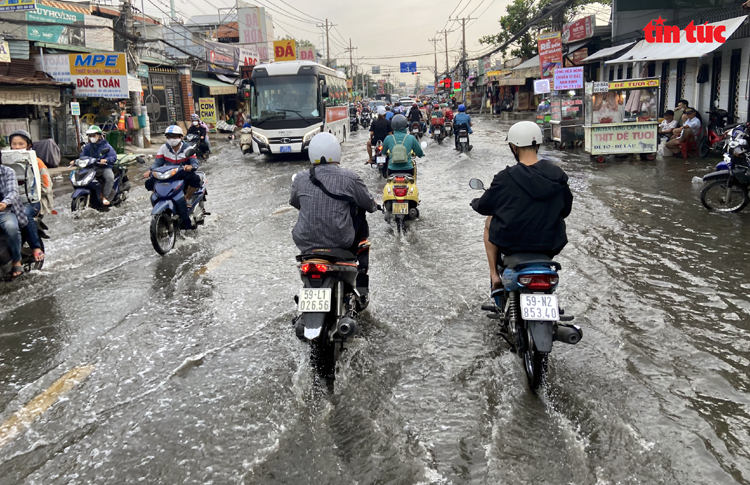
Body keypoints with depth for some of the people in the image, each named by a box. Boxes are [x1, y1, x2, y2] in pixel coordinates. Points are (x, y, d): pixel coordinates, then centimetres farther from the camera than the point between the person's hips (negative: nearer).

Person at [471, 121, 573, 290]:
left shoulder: (505, 177, -16)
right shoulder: (557, 174, -5)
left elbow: (485, 207, -2)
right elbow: (565, 209, 8)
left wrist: (475, 202, 23)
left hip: (511, 242, -3)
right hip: (550, 244, 3)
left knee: (490, 222, 29)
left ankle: (494, 274, 23)